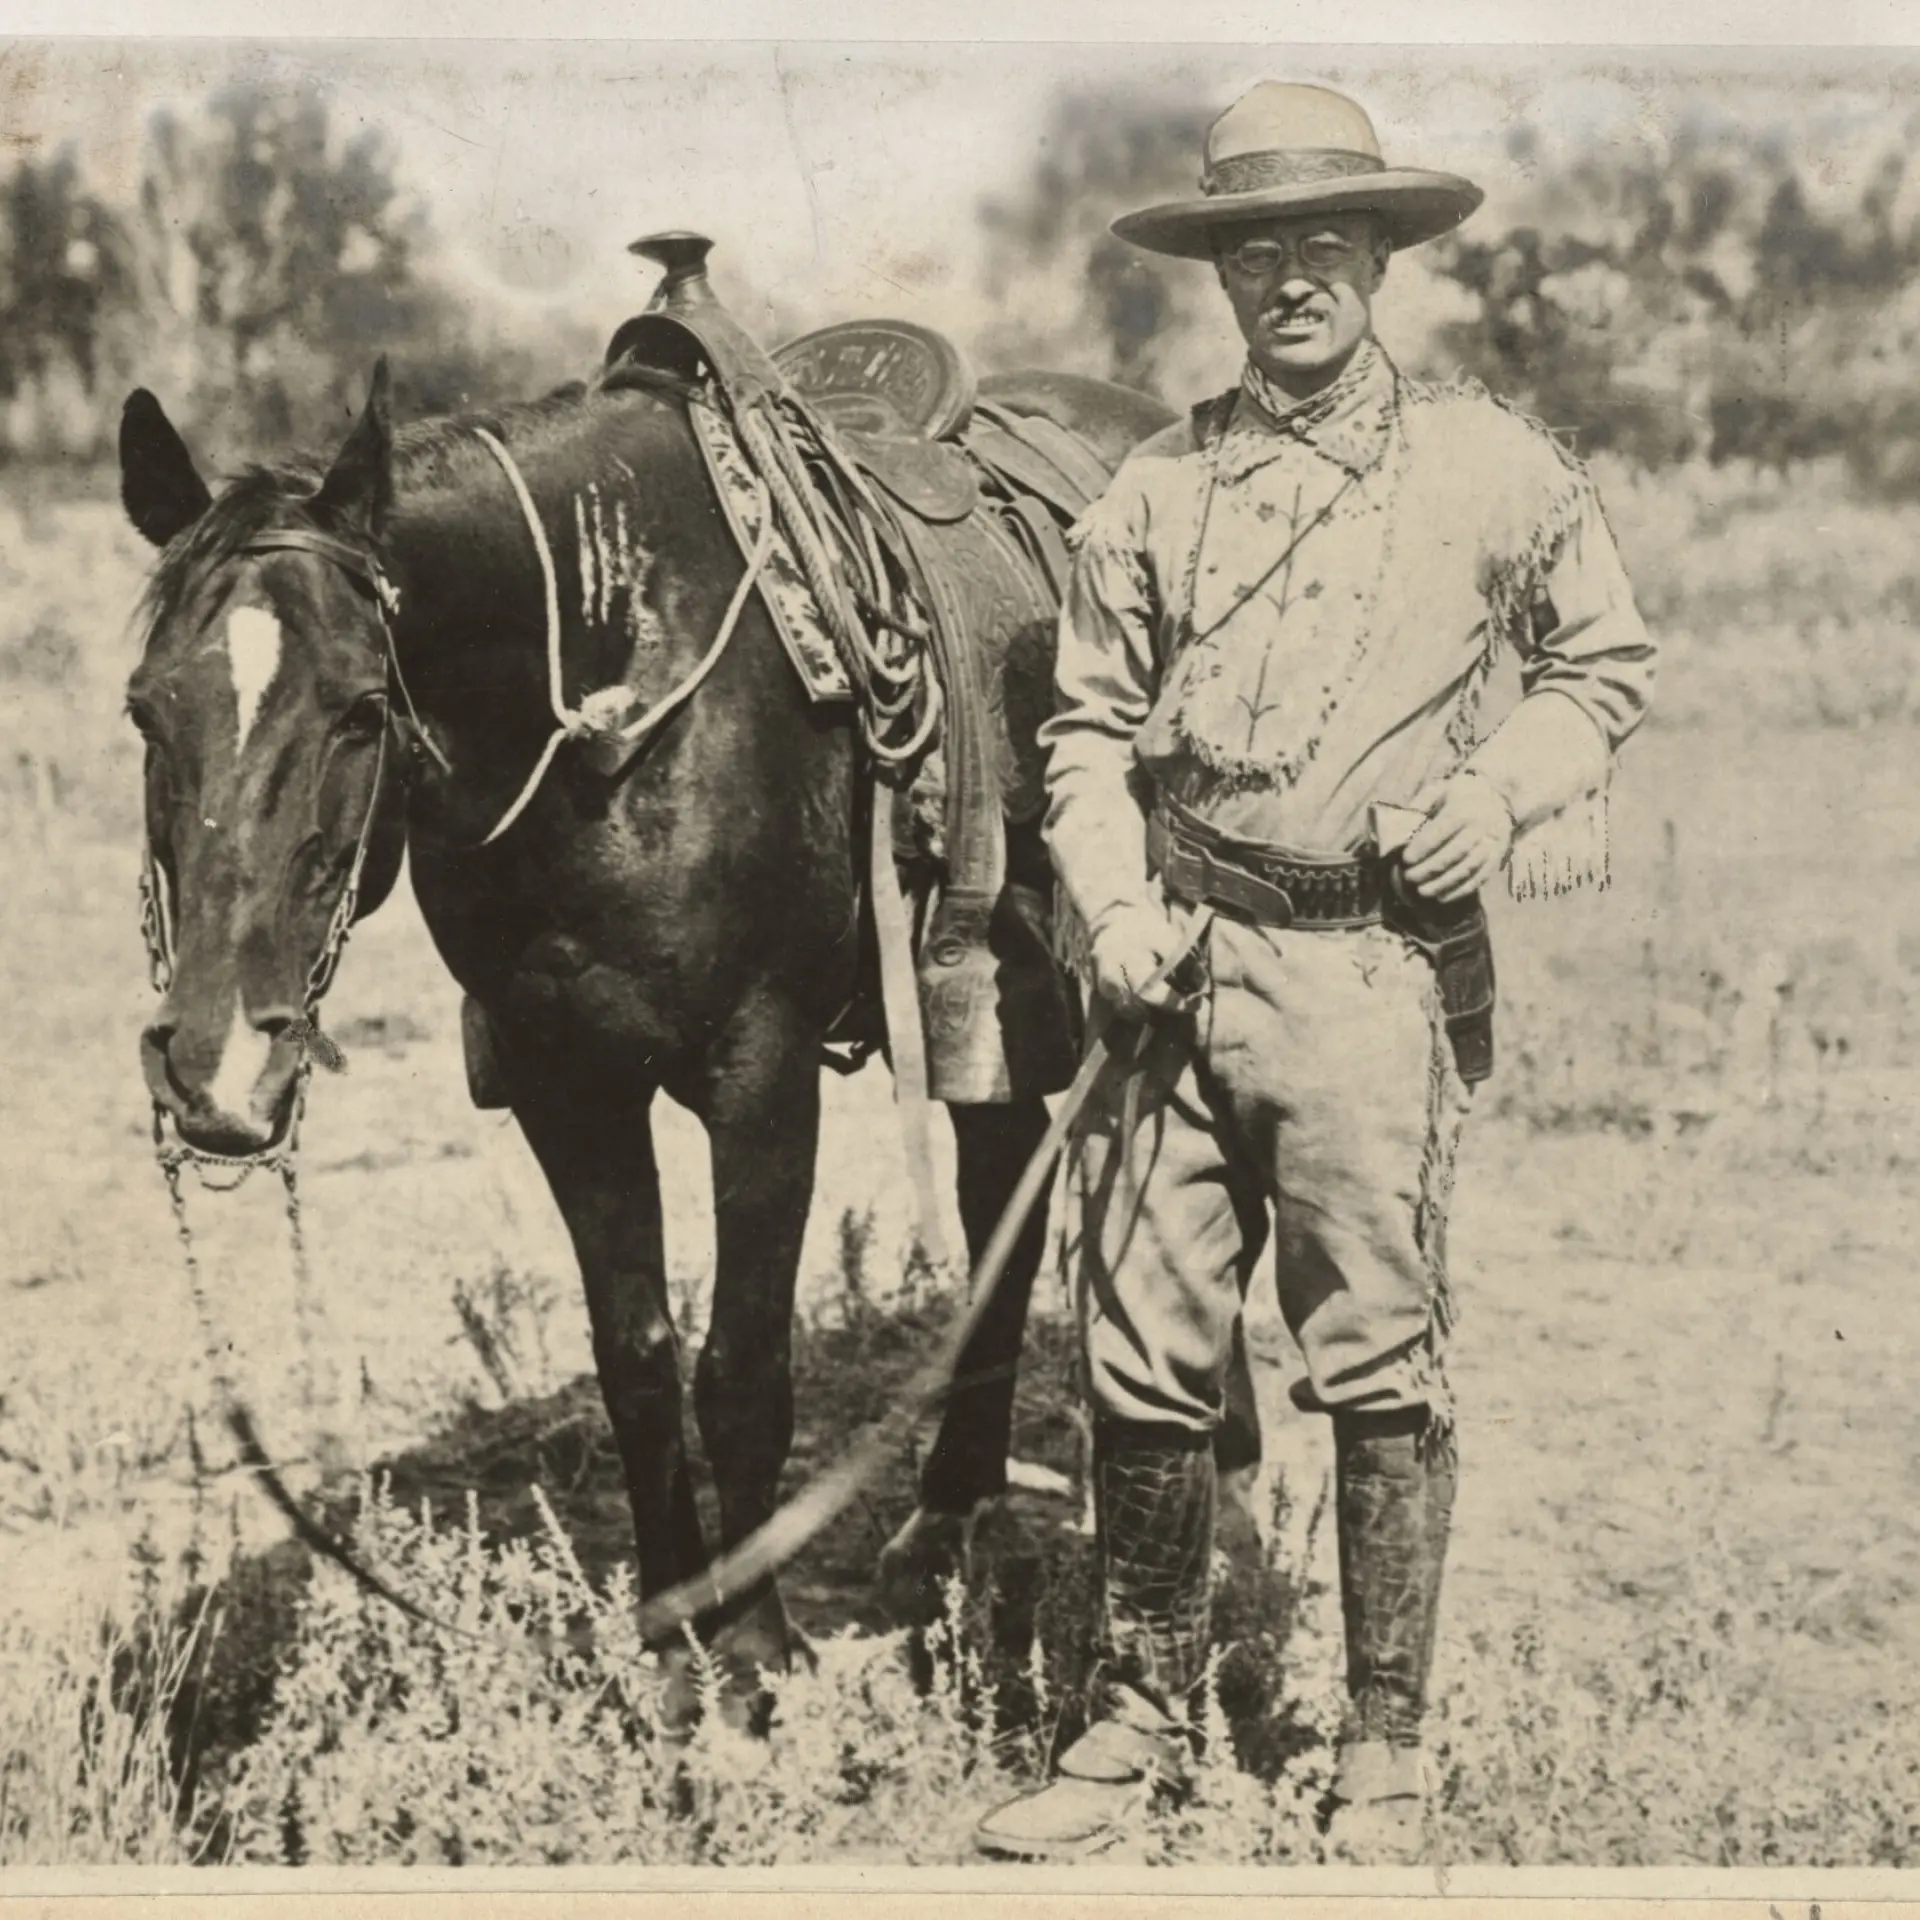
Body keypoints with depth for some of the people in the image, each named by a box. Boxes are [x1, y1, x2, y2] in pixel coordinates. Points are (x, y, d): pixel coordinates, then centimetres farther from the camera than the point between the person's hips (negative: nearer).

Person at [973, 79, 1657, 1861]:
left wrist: (1507, 790, -3)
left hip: (1377, 963, -2)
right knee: (1140, 1363, 6)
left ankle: (1385, 1749, 15)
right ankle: (1140, 1717, 21)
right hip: (1182, 960, 2)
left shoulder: (1494, 469, 4)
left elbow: (1607, 659, 15)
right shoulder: (1154, 489, 8)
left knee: (1378, 1368, 1)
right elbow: (1087, 726, 12)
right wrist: (1111, 904, -4)